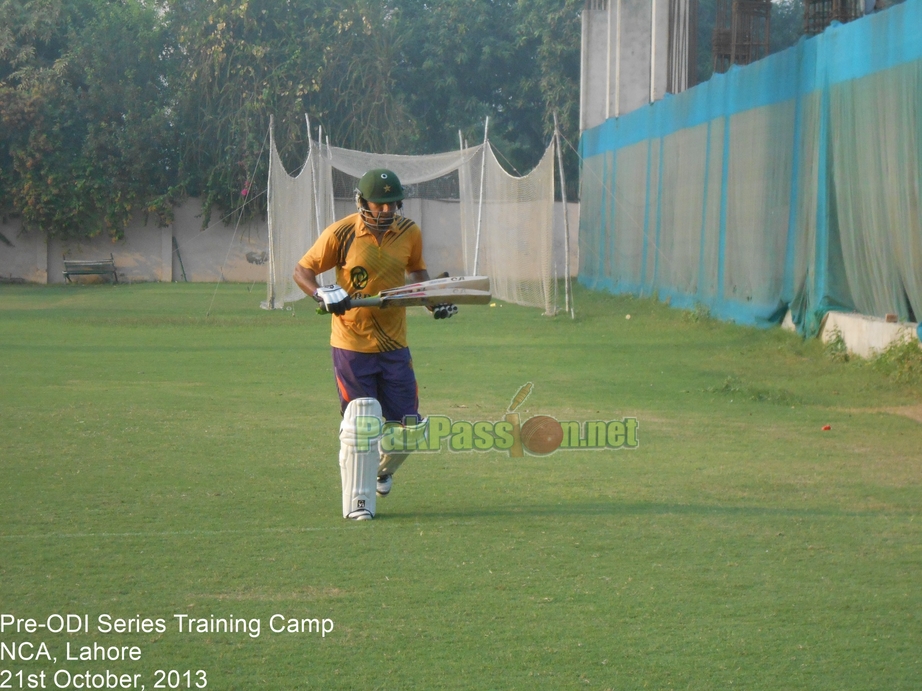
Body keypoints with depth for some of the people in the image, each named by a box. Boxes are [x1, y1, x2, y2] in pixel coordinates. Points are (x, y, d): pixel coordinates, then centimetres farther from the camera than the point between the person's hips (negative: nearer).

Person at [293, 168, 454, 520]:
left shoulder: (409, 233, 1)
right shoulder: (341, 234, -11)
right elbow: (302, 270, -4)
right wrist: (321, 294, -23)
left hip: (395, 346, 4)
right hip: (351, 347, -4)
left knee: (407, 424, 5)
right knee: (360, 423, -4)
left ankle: (382, 468, 37)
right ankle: (358, 502, 8)